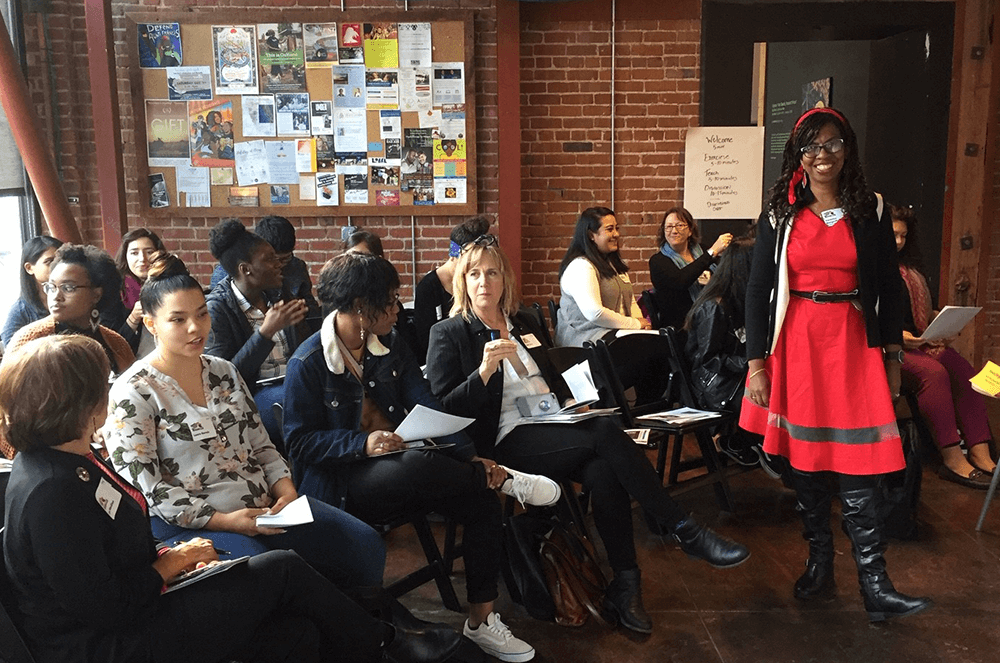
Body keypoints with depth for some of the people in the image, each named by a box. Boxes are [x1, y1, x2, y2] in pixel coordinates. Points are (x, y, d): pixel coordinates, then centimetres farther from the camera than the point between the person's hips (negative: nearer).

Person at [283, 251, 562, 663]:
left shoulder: (390, 345, 8)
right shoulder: (307, 364, -9)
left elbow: (426, 406, 0)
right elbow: (300, 442, -10)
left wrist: (469, 455, -13)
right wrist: (363, 443, -25)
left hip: (399, 461, 6)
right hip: (342, 483, -6)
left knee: (482, 502, -16)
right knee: (419, 466, -38)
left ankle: (481, 622, -4)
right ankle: (503, 479, -12)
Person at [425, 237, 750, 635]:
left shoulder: (524, 325, 21)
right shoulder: (448, 334, 3)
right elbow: (444, 409, -6)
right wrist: (485, 370, -20)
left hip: (551, 428, 6)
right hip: (507, 441, -5)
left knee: (603, 471, -29)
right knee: (605, 433, -28)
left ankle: (625, 587, -22)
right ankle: (685, 532, -22)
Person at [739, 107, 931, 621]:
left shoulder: (871, 212, 5)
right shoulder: (779, 215, 4)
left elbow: (889, 289, 9)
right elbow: (757, 290, 2)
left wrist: (892, 356, 5)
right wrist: (757, 362, -4)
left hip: (853, 344, 0)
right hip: (795, 343, 1)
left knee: (858, 468, -5)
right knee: (803, 462, 7)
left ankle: (875, 586, 1)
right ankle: (819, 564, 21)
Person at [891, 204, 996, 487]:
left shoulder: (908, 270, 25)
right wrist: (895, 335, -21)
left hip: (916, 342, 8)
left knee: (964, 370, -18)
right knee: (934, 372, -31)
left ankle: (980, 454, -25)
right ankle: (952, 459, -30)